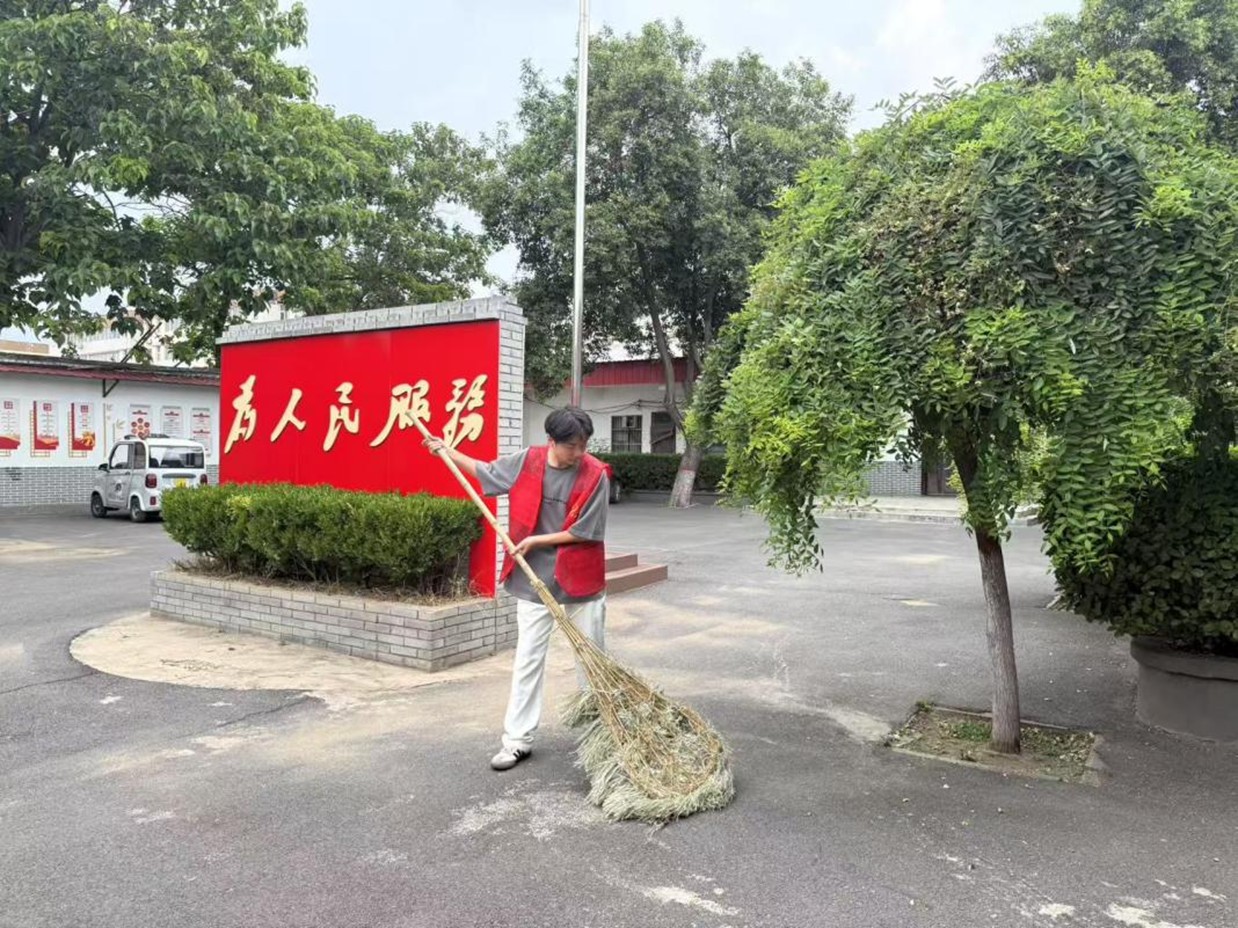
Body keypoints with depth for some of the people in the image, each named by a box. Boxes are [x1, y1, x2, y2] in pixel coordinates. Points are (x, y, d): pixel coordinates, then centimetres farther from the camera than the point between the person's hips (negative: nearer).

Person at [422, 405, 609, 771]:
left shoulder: (596, 475, -14)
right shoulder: (527, 462, -5)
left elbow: (585, 531, -14)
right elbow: (486, 472, 14)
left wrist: (537, 540, -14)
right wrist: (447, 451, 16)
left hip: (581, 579, -2)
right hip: (534, 579, 2)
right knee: (527, 660, 5)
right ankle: (518, 740, 14)